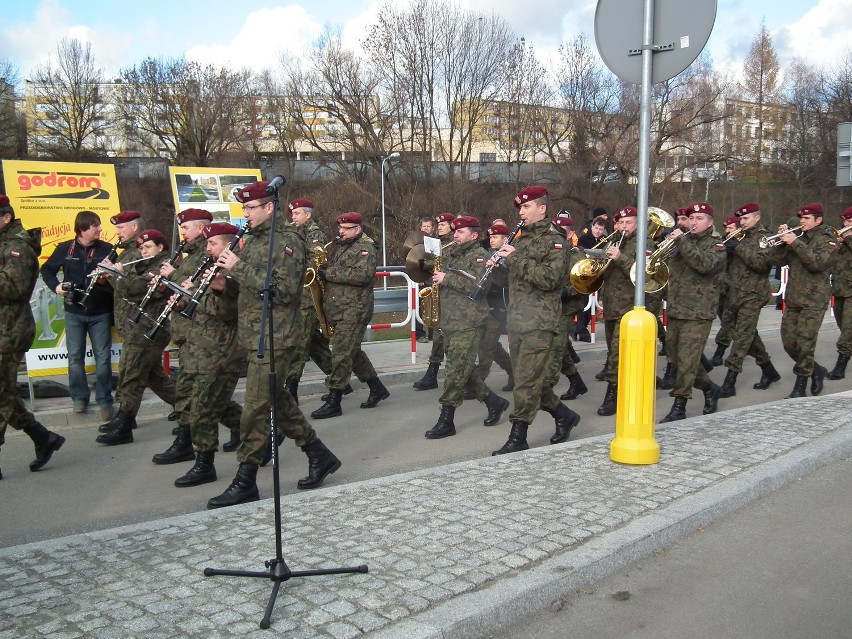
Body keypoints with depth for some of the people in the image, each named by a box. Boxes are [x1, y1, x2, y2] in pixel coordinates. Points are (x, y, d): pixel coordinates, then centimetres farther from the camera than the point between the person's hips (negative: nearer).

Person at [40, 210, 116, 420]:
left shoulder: (106, 249, -3)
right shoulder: (65, 249, 0)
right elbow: (47, 269, 13)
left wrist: (108, 277, -25)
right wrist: (55, 286, -4)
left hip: (100, 313, -1)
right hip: (74, 312, 1)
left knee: (103, 357, 1)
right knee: (75, 357, 7)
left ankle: (104, 401, 9)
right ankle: (79, 398, 21)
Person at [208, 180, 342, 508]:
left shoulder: (287, 239, -11)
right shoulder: (252, 240, 15)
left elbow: (285, 290, -22)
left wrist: (240, 267, -21)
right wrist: (225, 285, 1)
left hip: (275, 337, -9)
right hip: (254, 335, 9)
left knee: (255, 408, -5)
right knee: (276, 399, 15)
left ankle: (245, 483, 5)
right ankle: (320, 455, 27)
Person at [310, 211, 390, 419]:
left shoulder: (365, 248, -8)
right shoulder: (337, 246, 17)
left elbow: (363, 275, -23)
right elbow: (327, 267, 31)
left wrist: (329, 274, -20)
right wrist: (321, 273, 7)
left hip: (353, 311, -9)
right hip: (337, 309, 9)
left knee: (342, 355, -8)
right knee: (353, 352, 15)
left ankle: (333, 402, -4)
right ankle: (377, 389, 28)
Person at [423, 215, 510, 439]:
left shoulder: (479, 255, -6)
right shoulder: (453, 256, 19)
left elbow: (478, 285, -20)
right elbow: (441, 280, 28)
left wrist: (447, 278, -17)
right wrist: (436, 275, 6)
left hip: (468, 324, -9)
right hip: (449, 322, 9)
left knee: (456, 372, -8)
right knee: (464, 370, 13)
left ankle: (446, 421, -4)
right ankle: (494, 402, 27)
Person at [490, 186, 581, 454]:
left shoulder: (554, 241, -6)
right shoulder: (520, 239, 17)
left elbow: (550, 279, -19)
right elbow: (508, 279, 21)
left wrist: (517, 259, -20)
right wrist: (497, 267, -1)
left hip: (540, 321, -8)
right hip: (517, 319, 8)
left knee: (526, 380, -8)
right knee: (529, 379, 12)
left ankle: (518, 437, 0)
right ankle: (564, 415, 30)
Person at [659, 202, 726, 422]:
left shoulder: (716, 246, -1)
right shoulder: (682, 243, 18)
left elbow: (704, 264, -22)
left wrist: (681, 241, -21)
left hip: (698, 313, -7)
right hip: (675, 310, 7)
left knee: (687, 360, -9)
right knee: (676, 356, 12)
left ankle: (679, 407, -2)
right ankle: (709, 388, 31)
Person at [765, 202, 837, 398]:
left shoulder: (827, 240, -2)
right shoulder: (798, 237, 16)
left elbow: (817, 263, -21)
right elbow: (776, 260, 8)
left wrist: (795, 243, -21)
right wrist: (782, 241, -7)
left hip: (813, 301, -6)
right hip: (793, 300, 6)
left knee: (805, 344, -8)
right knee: (789, 343, 6)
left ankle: (800, 388, 0)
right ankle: (816, 370, 28)